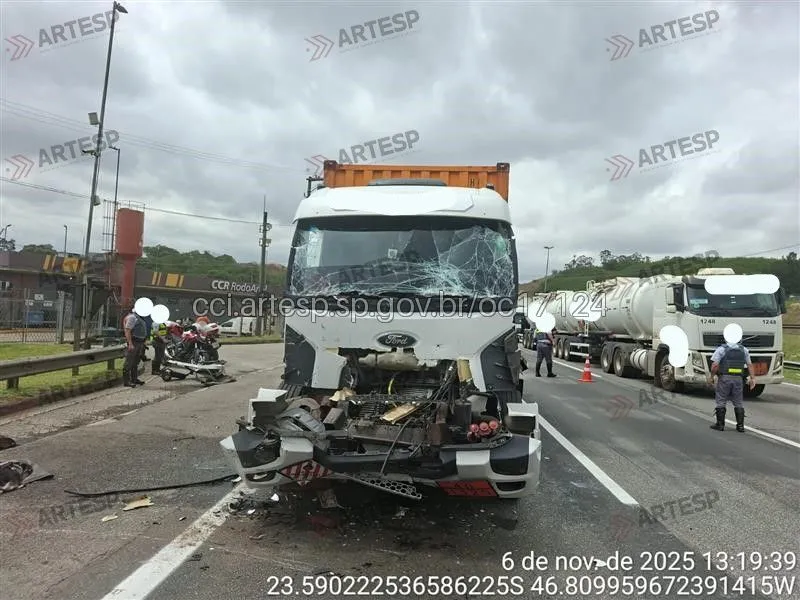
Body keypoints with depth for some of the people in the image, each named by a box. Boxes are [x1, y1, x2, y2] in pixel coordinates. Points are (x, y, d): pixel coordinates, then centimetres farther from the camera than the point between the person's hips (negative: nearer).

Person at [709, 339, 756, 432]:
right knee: (738, 402, 12)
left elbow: (715, 365, -11)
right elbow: (750, 365, 10)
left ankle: (720, 424, 6)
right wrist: (753, 378, 12)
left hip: (724, 378, -4)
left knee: (720, 401, 5)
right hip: (738, 379, 4)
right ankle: (740, 425, 10)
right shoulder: (743, 349, 10)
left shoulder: (721, 349, -4)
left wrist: (712, 376, 2)